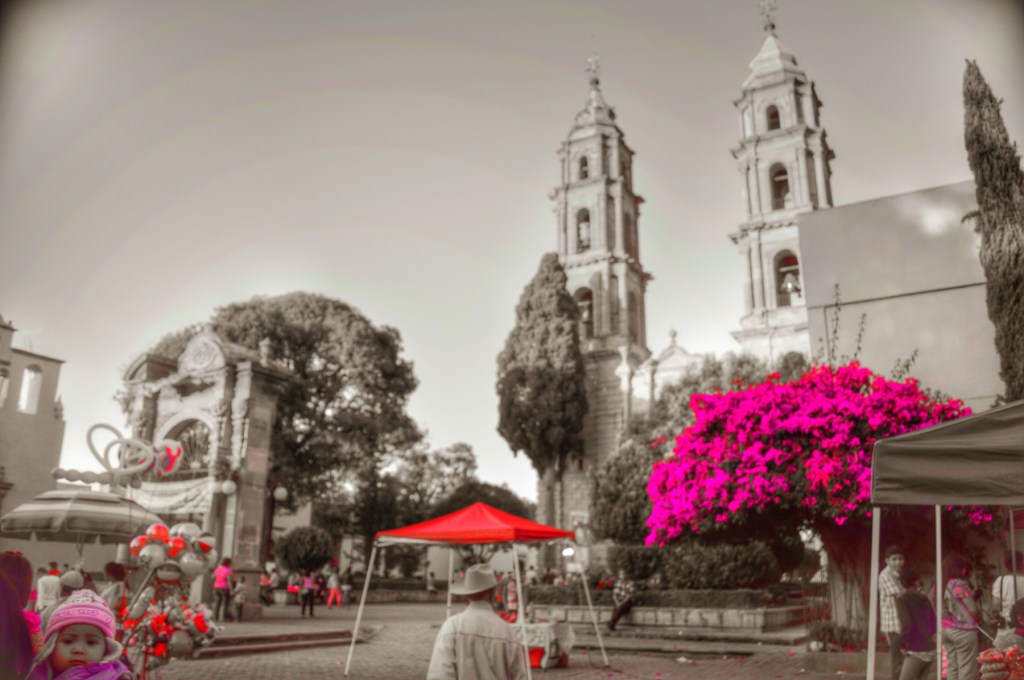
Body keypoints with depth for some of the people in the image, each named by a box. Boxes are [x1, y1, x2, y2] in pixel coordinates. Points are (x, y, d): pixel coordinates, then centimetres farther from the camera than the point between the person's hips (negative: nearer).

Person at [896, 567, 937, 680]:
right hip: (931, 650, 6)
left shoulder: (902, 599, -9)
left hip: (916, 652, -6)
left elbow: (906, 625, -18)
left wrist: (903, 644, -6)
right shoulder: (924, 599, 9)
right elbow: (934, 625, 14)